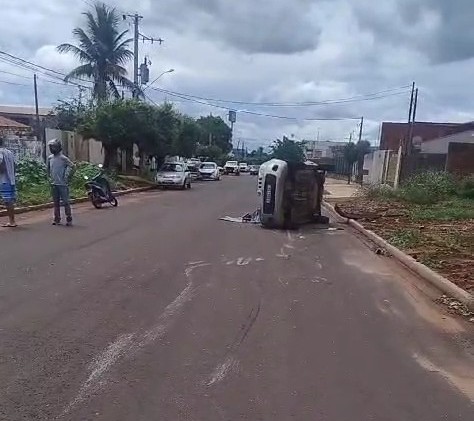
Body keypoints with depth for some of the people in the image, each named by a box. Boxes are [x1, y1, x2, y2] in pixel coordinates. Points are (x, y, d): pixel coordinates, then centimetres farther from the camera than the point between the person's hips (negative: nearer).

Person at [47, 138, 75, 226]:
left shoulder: (63, 158, -9)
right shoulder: (50, 158, 9)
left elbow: (72, 167, -10)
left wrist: (67, 177, -9)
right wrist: (50, 177, 16)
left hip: (62, 184, -6)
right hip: (53, 184, 6)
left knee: (66, 202, -4)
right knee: (56, 202, 12)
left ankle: (69, 219, 2)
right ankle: (57, 219, 19)